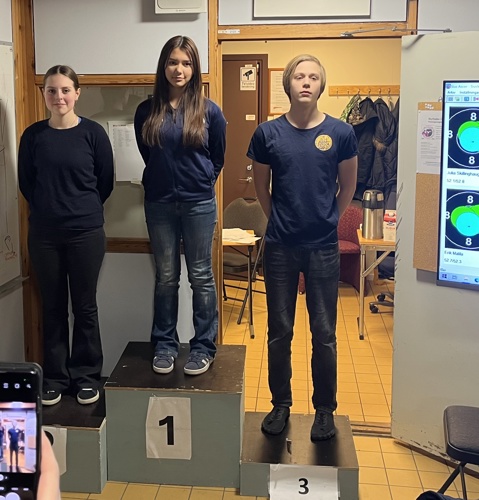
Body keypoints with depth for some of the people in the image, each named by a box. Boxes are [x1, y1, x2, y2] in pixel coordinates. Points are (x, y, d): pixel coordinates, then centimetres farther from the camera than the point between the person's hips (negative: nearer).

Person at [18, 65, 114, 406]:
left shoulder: (93, 132, -4)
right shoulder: (34, 135, 1)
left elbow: (106, 182, 2)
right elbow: (26, 183, 9)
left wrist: (83, 210, 8)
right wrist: (49, 209, 10)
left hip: (86, 233, -2)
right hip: (44, 234, 2)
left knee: (85, 306, 7)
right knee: (52, 307, 10)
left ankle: (86, 376, 21)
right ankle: (55, 377, 23)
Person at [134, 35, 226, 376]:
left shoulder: (209, 111, -3)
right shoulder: (147, 111, 1)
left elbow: (218, 158, 8)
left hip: (199, 204, -1)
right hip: (159, 204, 2)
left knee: (201, 276, 6)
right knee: (166, 277, 10)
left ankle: (204, 347, 16)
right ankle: (165, 344, 22)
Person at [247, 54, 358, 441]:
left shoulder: (341, 133, -4)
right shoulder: (268, 133, -3)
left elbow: (348, 187, 9)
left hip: (323, 248, 0)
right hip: (280, 248, 1)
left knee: (324, 334, 7)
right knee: (279, 332, 10)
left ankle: (325, 409, 23)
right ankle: (281, 404, 27)